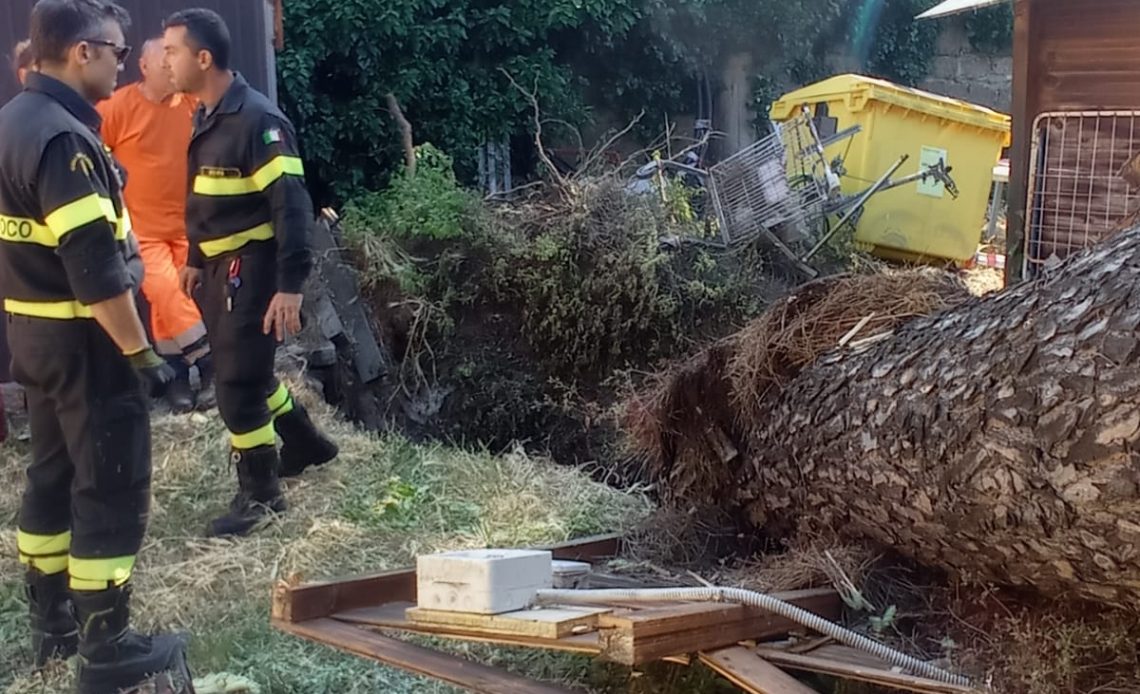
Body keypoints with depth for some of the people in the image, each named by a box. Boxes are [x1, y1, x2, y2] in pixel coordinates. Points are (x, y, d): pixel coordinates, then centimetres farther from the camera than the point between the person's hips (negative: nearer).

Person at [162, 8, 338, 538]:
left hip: (251, 269, -9)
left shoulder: (257, 119, -19)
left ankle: (260, 494, 10)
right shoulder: (206, 117, 10)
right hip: (222, 267, 9)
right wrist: (195, 260, 25)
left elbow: (291, 205, -22)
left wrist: (289, 285, -26)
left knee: (237, 382, -5)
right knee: (244, 369, 19)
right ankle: (305, 444, 39)